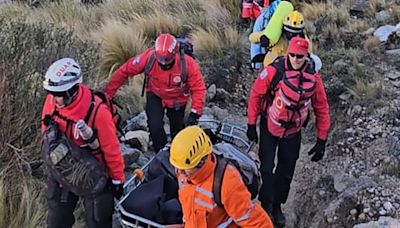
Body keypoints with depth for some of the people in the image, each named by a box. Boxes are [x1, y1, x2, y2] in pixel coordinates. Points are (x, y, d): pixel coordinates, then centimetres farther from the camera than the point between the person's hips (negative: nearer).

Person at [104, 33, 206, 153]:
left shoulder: (188, 64, -34)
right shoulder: (149, 57, -33)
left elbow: (198, 88, -25)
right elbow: (124, 71, -21)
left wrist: (194, 113, -33)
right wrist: (107, 94, -19)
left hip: (177, 99, 0)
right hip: (155, 96, 0)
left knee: (177, 128, 16)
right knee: (155, 126, -16)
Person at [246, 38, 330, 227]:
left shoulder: (314, 77, -12)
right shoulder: (274, 71, -22)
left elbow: (321, 109, -2)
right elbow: (256, 94, -10)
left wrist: (321, 140, -2)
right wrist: (251, 124, -8)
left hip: (293, 133, 3)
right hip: (269, 128, -3)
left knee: (286, 172, 13)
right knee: (267, 169, -2)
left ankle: (277, 206, 36)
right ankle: (265, 205, 22)